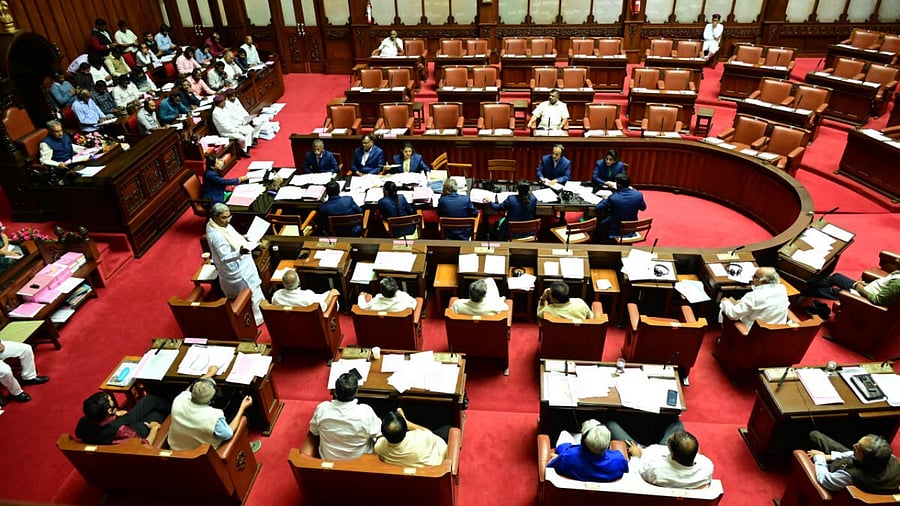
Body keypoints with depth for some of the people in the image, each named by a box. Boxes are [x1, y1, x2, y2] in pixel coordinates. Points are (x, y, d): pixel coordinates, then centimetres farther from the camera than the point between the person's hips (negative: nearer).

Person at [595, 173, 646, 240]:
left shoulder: (613, 198, -27)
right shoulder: (638, 195, -15)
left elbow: (598, 209, -14)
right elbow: (643, 208, 6)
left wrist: (605, 199, 4)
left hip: (615, 231, -5)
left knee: (600, 223, 22)